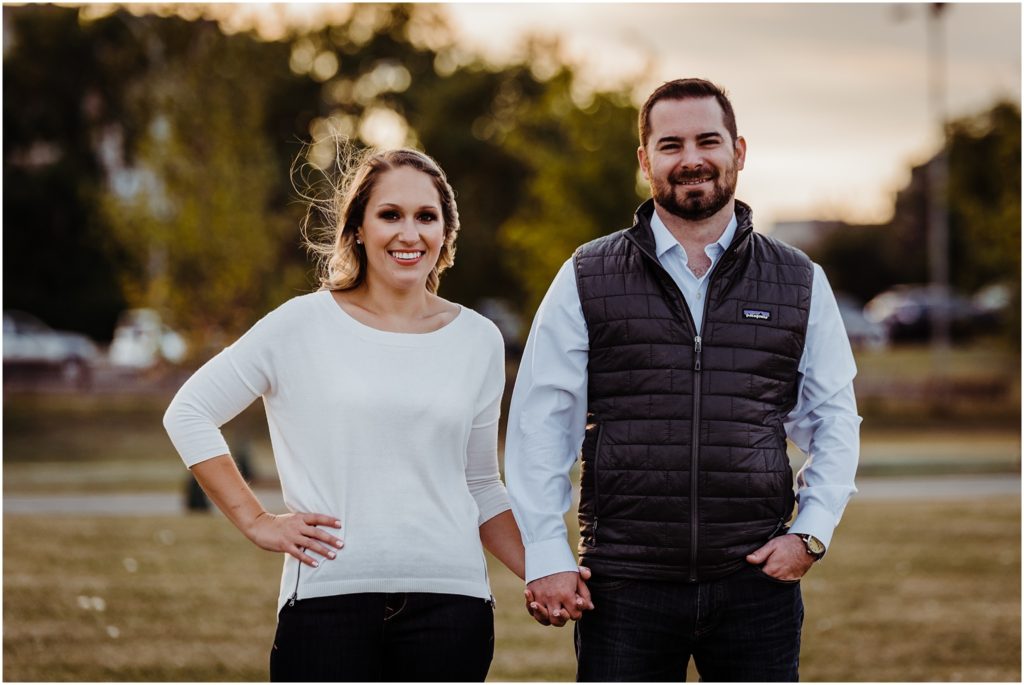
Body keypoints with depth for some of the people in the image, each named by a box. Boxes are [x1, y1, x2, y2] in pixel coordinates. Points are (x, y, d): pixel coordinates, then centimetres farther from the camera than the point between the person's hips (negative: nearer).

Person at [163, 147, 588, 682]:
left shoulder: (479, 341, 11)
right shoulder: (304, 325, 1)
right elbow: (188, 413, 6)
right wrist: (256, 522, 0)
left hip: (449, 599, 3)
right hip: (329, 595, -2)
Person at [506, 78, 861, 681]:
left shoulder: (800, 284, 9)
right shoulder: (587, 281, 6)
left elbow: (834, 420, 15)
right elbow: (539, 423, 4)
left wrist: (812, 531, 1)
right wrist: (546, 556, -3)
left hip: (756, 581, 1)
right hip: (626, 586, -1)